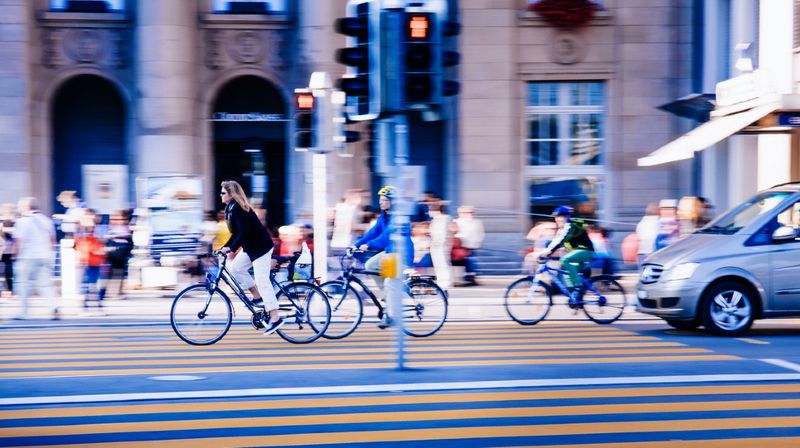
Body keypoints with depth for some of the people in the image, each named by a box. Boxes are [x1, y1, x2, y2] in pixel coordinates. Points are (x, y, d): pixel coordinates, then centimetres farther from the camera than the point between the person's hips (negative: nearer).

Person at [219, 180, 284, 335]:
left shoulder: (237, 208, -18)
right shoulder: (231, 208, 12)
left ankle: (275, 318, -9)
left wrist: (230, 248, -24)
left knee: (261, 281, -11)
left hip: (261, 246, -10)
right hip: (251, 247, 10)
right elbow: (237, 233, 17)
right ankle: (257, 297, 13)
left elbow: (243, 232, -26)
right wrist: (225, 247, 11)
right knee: (235, 267, 6)